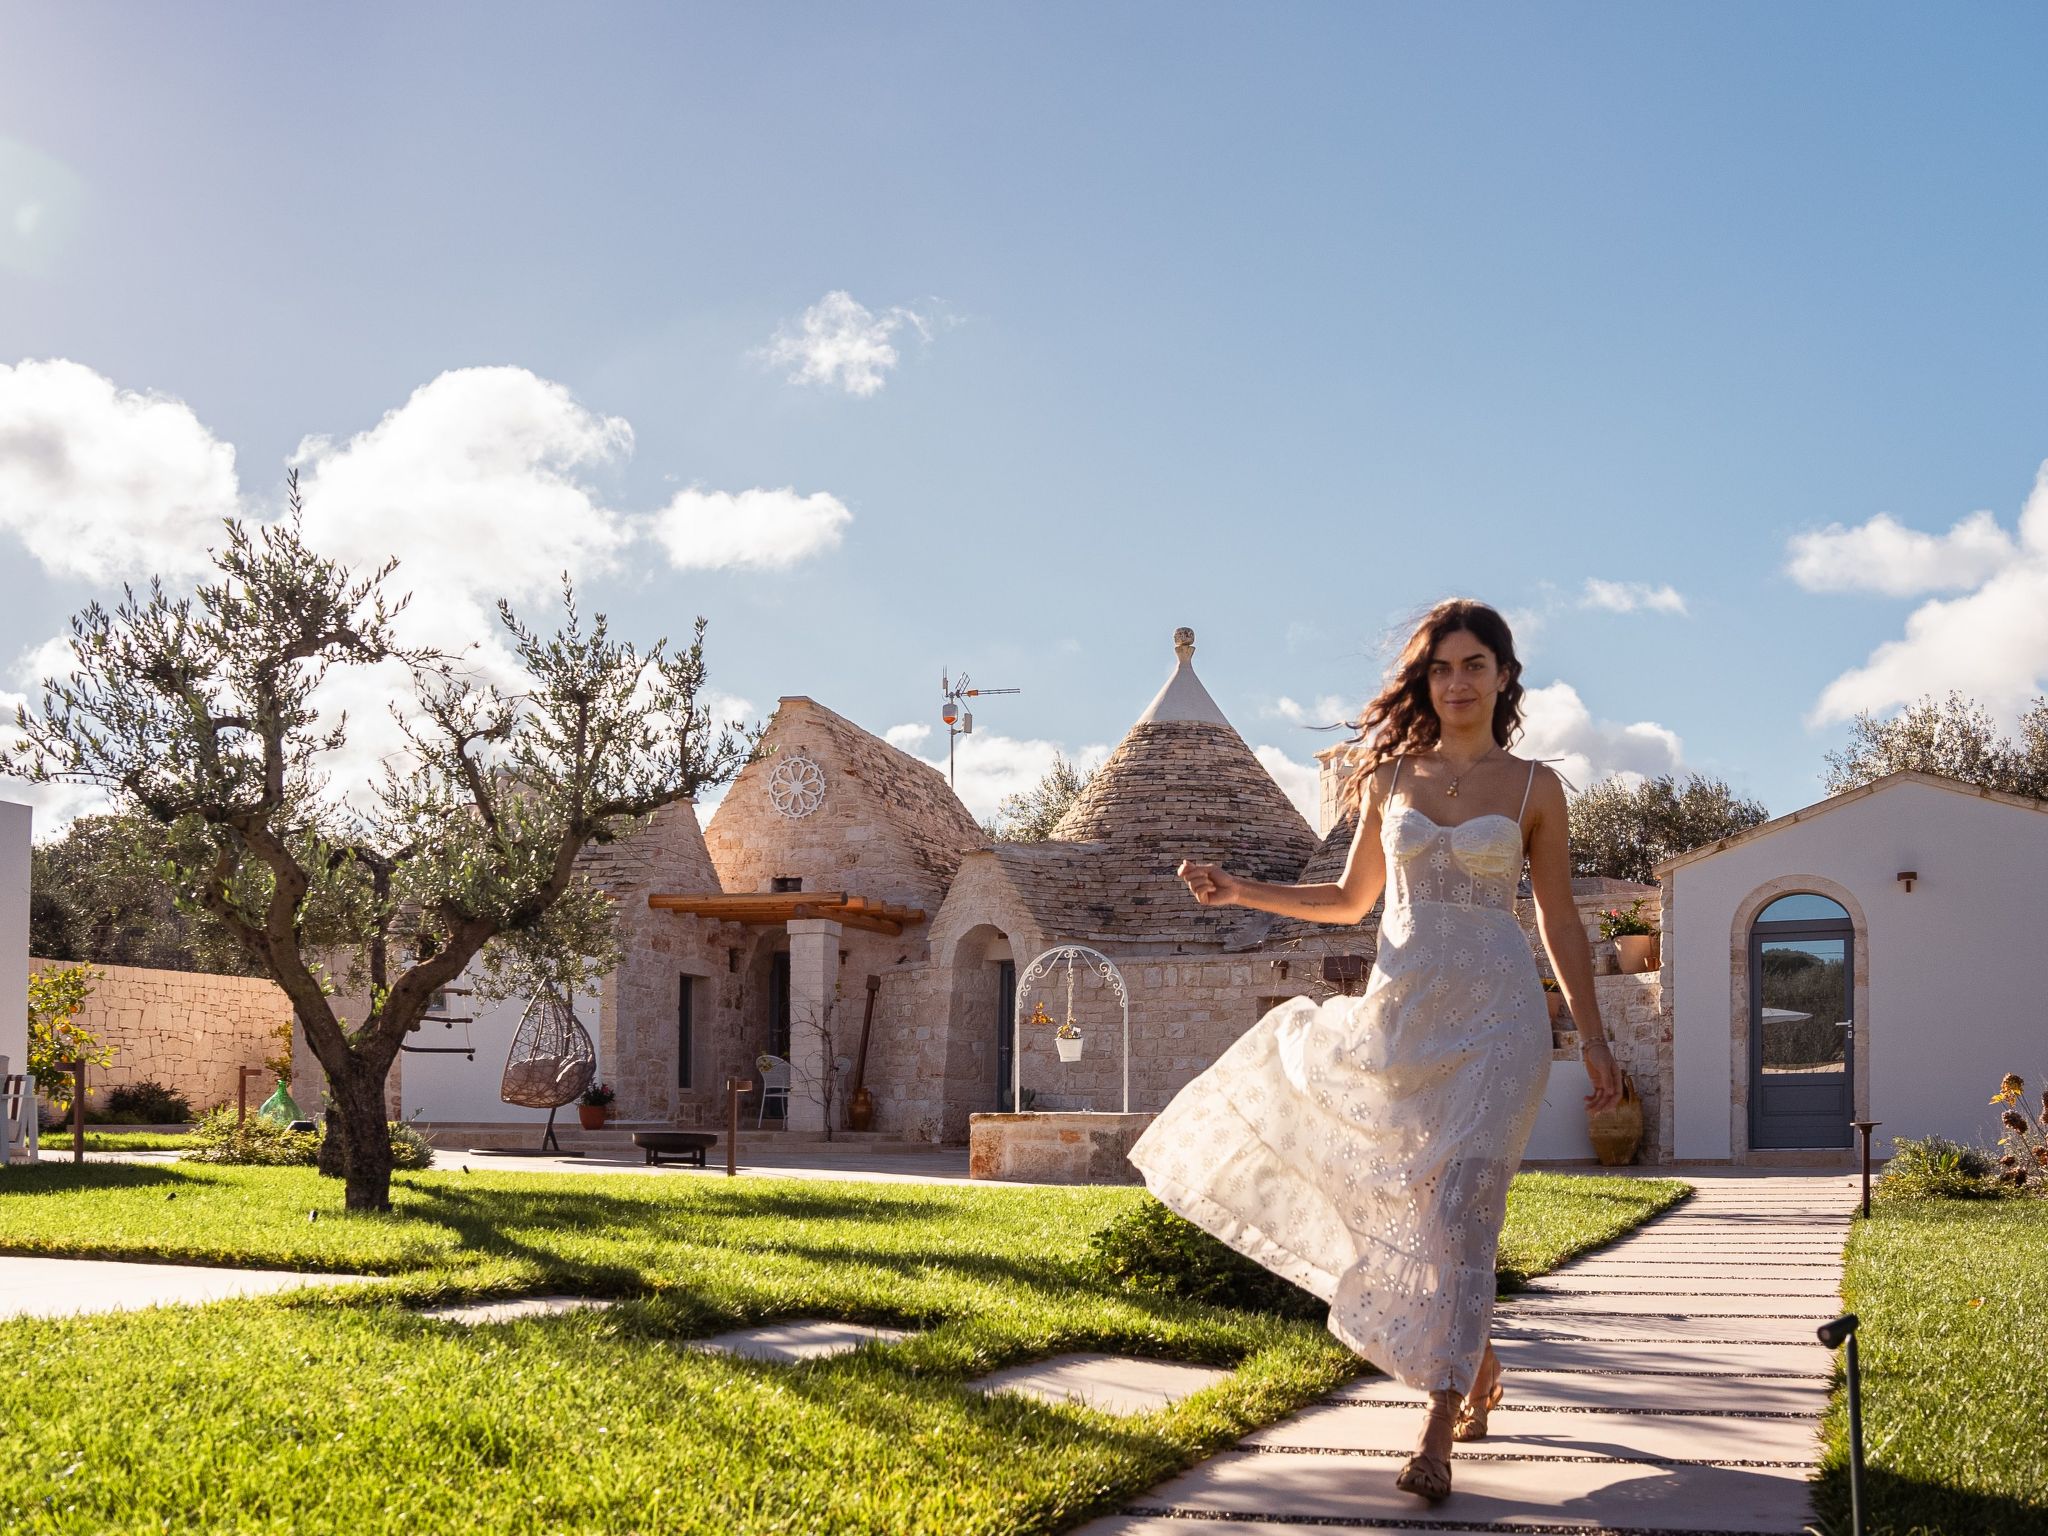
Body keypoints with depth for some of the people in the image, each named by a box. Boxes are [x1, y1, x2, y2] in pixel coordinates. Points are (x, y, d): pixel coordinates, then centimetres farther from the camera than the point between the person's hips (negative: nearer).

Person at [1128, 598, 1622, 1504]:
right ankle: (1477, 1367, 27)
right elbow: (1350, 900, 19)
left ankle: (1439, 1428, -16)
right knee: (1411, 1208, 4)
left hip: (1496, 1018, -3)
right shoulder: (1390, 776, 10)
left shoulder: (1533, 786, 4)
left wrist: (1594, 1039, 5)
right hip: (1403, 1009, 3)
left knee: (1461, 1208, -14)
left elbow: (1560, 923, 7)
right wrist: (1239, 893, 11)